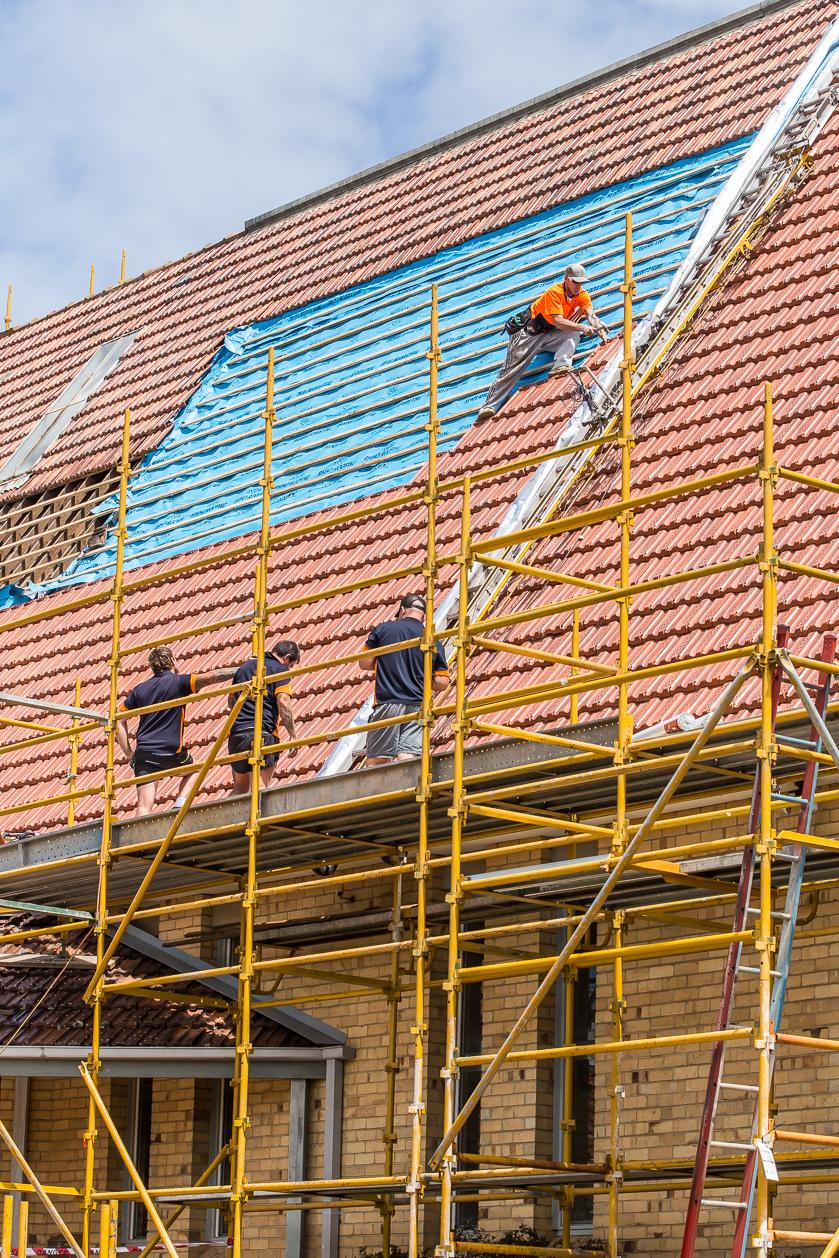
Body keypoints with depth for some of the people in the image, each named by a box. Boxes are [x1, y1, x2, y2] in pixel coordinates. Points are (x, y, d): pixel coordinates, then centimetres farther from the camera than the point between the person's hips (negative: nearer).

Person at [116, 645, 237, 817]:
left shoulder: (139, 689, 12)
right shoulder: (178, 682, -2)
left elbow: (119, 720, 13)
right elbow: (211, 677, -13)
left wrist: (129, 754, 13)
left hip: (143, 752, 3)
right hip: (170, 752, -3)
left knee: (144, 806, -2)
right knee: (192, 770, 28)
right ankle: (179, 805, 7)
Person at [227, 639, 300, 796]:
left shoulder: (244, 667, 22)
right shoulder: (280, 670, 2)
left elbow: (230, 702, 28)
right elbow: (283, 702, -12)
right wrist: (293, 735, -13)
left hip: (236, 733, 6)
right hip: (264, 733, -6)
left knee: (239, 788, 14)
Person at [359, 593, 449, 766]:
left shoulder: (383, 629, 6)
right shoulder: (433, 641, 10)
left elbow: (364, 663, 7)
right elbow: (442, 683, 9)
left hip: (386, 703, -2)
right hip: (417, 705, 2)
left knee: (376, 761, 0)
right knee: (407, 759, -6)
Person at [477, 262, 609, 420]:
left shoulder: (582, 295, -7)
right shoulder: (555, 292, -24)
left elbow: (592, 316, -19)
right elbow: (558, 322, -32)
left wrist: (603, 335, -35)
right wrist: (582, 328, -40)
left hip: (551, 335, 5)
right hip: (530, 329, -5)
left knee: (573, 335, -23)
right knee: (512, 367, -14)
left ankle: (560, 366, -41)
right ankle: (489, 406, -16)